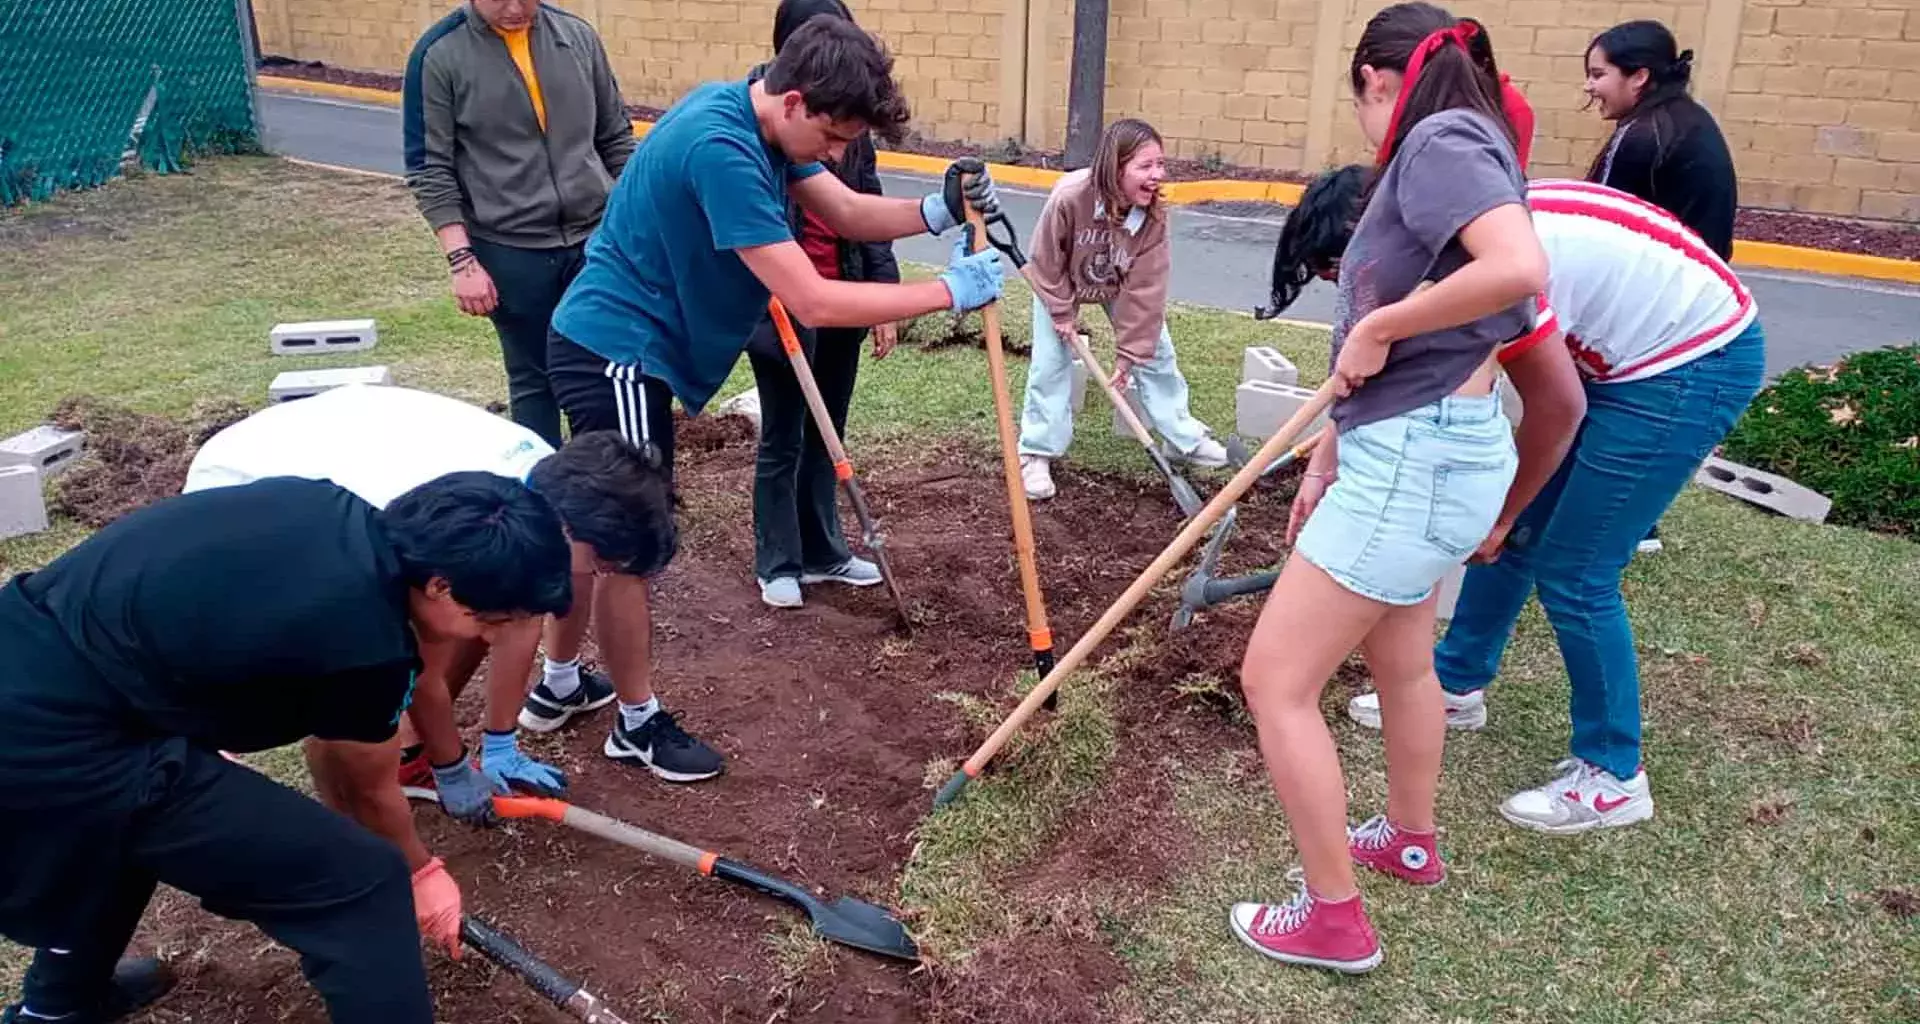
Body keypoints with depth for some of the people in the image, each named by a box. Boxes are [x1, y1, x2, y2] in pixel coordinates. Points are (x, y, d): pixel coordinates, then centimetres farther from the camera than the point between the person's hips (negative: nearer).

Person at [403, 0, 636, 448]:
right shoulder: (438, 55, -5)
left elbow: (617, 139, 12)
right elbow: (430, 169, -5)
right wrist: (462, 259, -11)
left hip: (597, 237, 3)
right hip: (510, 251, -3)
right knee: (533, 380, 9)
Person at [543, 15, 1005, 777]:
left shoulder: (757, 121, 2)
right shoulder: (719, 147, -29)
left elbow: (847, 213, 7)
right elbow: (813, 302, -31)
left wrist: (937, 211, -12)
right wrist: (950, 291, -24)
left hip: (621, 347, 10)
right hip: (616, 352, -10)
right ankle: (636, 726, 19)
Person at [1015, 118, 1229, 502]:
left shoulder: (1153, 214, -31)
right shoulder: (1069, 196, -40)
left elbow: (1145, 287, -26)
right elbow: (1047, 261, -24)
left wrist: (1128, 352, -23)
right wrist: (1063, 313, -17)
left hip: (1119, 286, 3)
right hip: (1063, 284, -3)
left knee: (1155, 353, 4)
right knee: (1051, 364, -5)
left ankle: (1186, 437, 20)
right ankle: (1036, 454, 9)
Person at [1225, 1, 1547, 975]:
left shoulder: (1440, 141, -14)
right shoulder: (1439, 155, 15)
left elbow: (1520, 267, -33)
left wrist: (1375, 326, -21)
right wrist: (1330, 453, 14)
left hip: (1418, 459, -11)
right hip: (1421, 449, 11)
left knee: (1275, 680, -3)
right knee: (1400, 657, 28)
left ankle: (1334, 918, 12)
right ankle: (1410, 840, 51)